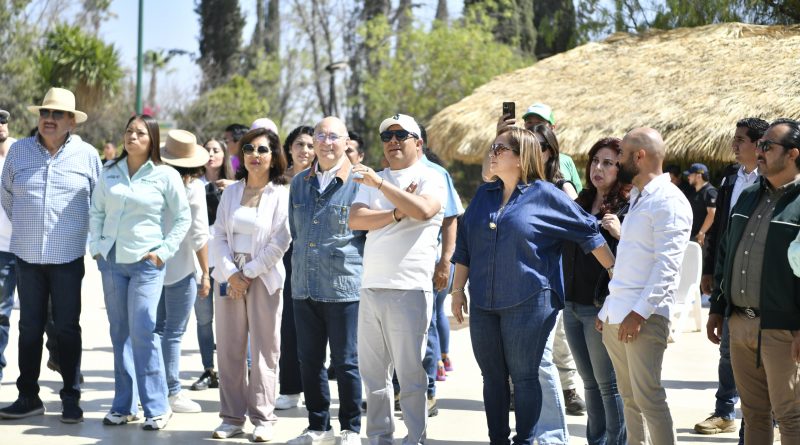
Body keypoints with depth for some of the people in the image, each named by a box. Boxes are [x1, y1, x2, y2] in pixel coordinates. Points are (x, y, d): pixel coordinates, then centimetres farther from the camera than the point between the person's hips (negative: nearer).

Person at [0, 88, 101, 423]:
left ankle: (71, 398, 10)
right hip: (27, 255, 2)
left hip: (67, 257, -2)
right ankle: (28, 396, 13)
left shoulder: (87, 155, -1)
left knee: (67, 327, 3)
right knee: (29, 327, 7)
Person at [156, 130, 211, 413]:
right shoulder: (193, 187, -12)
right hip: (182, 267, -5)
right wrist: (205, 273, -6)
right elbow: (199, 235, -12)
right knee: (174, 333, -2)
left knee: (158, 329, 14)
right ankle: (172, 392, 2)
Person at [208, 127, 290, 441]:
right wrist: (231, 273, -8)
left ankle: (263, 418, 4)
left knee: (263, 351, -2)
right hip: (229, 276, 4)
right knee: (229, 350, 4)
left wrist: (249, 273, -10)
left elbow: (280, 243, -7)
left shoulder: (281, 195, -2)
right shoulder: (231, 192, 10)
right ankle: (232, 417, 10)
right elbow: (218, 235, 5)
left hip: (264, 277, -4)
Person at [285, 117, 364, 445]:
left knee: (345, 362, 1)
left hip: (344, 286, -5)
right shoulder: (299, 182, 12)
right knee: (309, 360, 10)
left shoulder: (359, 182, -3)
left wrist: (346, 259, -1)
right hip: (304, 285, 5)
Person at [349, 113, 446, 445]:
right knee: (373, 373, 9)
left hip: (409, 290, -5)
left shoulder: (430, 179, 1)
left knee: (411, 374, -5)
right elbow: (355, 219, 2)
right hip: (371, 287, 6)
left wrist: (380, 184, -16)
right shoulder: (373, 179, 17)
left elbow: (423, 209, -20)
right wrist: (397, 212, -9)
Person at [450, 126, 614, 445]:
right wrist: (458, 290, 15)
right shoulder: (484, 195, 12)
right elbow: (464, 246, 17)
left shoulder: (546, 195, -4)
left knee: (524, 376, -1)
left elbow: (588, 233, -1)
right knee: (492, 377, 10)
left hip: (528, 302, -5)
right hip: (483, 303, 5)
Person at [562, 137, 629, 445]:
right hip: (573, 305, 7)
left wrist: (621, 234, -26)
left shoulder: (629, 208, -8)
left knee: (609, 383, -2)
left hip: (603, 307, -7)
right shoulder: (582, 202, 13)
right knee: (590, 383, 13)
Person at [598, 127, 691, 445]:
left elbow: (667, 265, -18)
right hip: (616, 316, 9)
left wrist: (640, 312, -23)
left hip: (644, 315, -9)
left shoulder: (668, 201, -9)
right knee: (629, 397, 10)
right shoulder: (637, 198, 21)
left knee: (648, 396, -12)